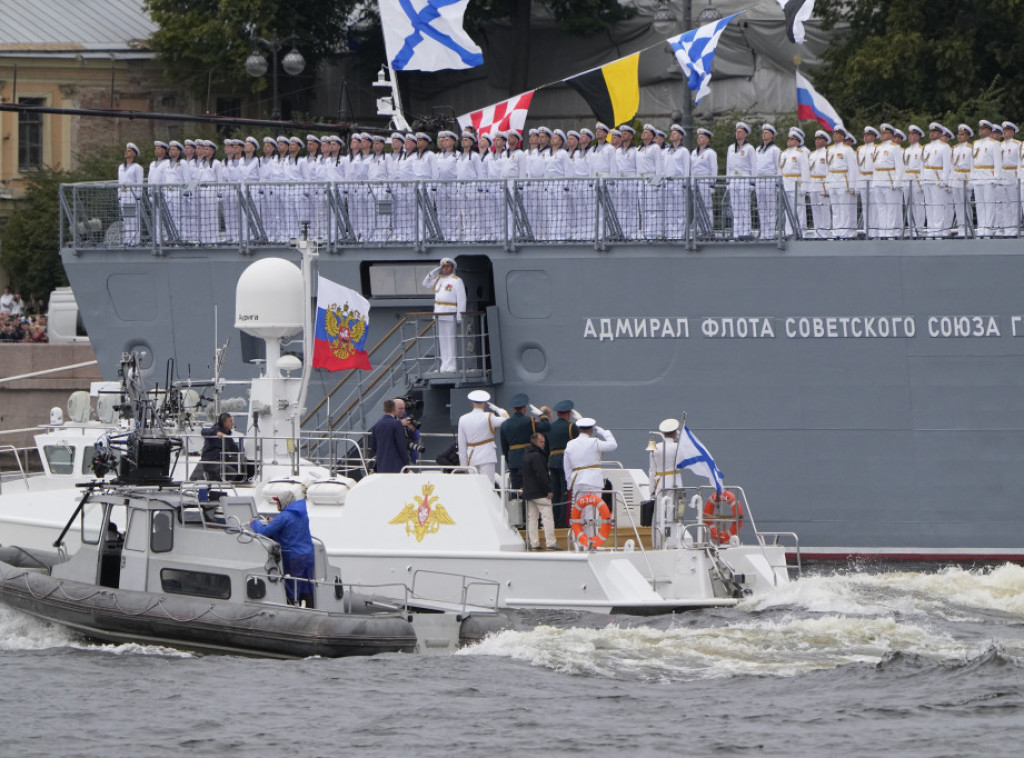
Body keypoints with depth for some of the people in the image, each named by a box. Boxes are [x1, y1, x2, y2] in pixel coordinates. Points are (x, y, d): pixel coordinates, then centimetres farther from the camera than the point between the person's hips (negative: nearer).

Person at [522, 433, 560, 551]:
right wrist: (548, 490, -15)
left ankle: (534, 544, 9)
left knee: (532, 518, 9)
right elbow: (541, 475, -20)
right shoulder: (536, 456, -16)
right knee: (547, 516, -8)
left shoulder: (526, 455, 15)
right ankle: (550, 543, -12)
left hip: (528, 492, 10)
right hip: (539, 492, -10)